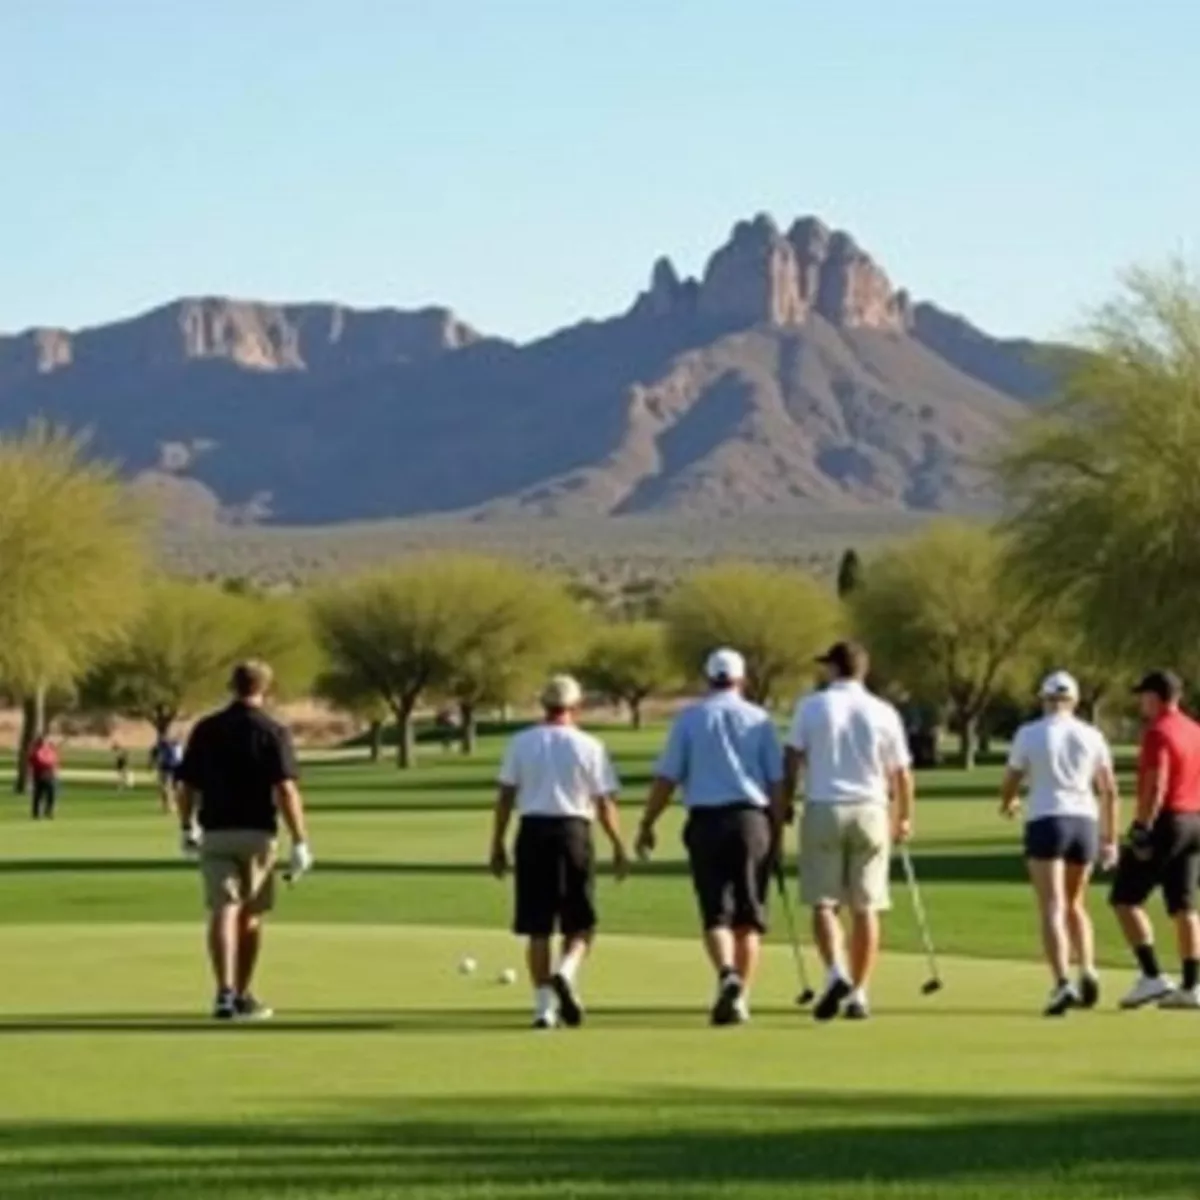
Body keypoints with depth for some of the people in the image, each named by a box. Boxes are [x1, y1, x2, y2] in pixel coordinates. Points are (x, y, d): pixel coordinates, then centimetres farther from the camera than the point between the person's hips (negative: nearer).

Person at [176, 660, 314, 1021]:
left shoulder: (206, 729, 3)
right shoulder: (272, 732, -7)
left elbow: (186, 786, 7)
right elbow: (286, 790, -15)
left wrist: (188, 828, 23)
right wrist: (300, 842, -13)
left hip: (215, 833, 1)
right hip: (256, 833, -1)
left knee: (223, 911, -5)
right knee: (250, 915, 13)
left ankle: (225, 992, -23)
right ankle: (242, 996, 22)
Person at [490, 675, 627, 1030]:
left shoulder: (521, 743, 4)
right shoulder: (589, 746, 0)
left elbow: (505, 797, 2)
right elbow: (604, 803, -1)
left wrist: (497, 844, 8)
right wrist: (618, 847, 7)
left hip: (533, 831, 1)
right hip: (574, 830, -1)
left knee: (538, 928, 6)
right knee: (580, 923, 9)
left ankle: (544, 1005, 4)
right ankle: (566, 973, -19)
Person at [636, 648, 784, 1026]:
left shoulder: (690, 718, 4)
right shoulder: (759, 719, 6)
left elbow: (666, 777, -1)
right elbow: (777, 780, 3)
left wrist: (647, 824, 6)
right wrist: (777, 831, 10)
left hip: (706, 821, -1)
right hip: (752, 819, 1)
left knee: (715, 911, 0)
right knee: (749, 916, 7)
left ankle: (727, 975, -26)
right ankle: (740, 996, 4)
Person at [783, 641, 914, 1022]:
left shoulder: (811, 707, -1)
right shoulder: (883, 712, 4)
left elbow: (791, 762, -3)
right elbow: (901, 773, 7)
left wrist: (784, 805, 10)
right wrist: (904, 818, 20)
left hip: (823, 810, -1)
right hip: (869, 812, 1)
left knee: (823, 902, 3)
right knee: (865, 906, 6)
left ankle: (836, 973, -19)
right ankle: (859, 993, 5)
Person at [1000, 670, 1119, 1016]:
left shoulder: (1029, 734, -1)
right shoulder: (1092, 736, 7)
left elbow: (1010, 785, 6)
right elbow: (1109, 791, 7)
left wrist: (1008, 804, 29)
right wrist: (1110, 840, 14)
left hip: (1045, 823, -3)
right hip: (1085, 823, 4)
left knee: (1053, 909, -9)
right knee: (1075, 905, 21)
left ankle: (1063, 982, -25)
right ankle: (1087, 971, 3)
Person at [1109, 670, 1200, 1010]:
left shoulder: (1158, 733, -13)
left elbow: (1155, 786, -21)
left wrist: (1141, 829, -21)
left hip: (1165, 822, -8)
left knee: (1125, 899, -3)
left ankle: (1152, 978, -11)